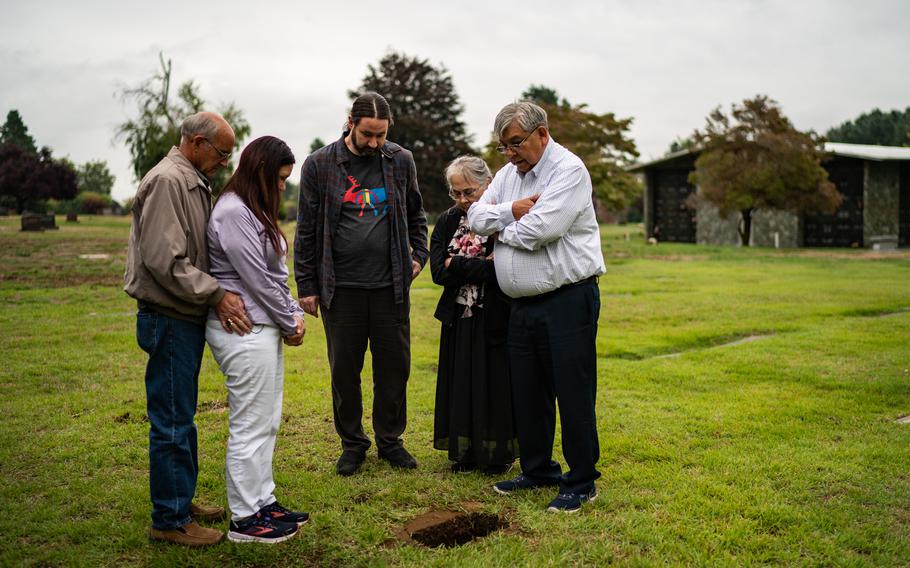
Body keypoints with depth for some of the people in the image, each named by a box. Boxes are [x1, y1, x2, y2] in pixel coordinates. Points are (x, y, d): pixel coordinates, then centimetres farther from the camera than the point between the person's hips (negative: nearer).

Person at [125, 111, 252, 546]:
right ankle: (169, 520, 9)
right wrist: (216, 294, -19)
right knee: (171, 421, -2)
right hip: (169, 320, -10)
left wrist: (219, 297, 5)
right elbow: (164, 259, -23)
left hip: (187, 318, 10)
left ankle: (181, 501, 30)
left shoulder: (194, 182, 15)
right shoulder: (167, 181, -16)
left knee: (181, 416, 18)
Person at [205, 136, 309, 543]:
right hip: (244, 331, -10)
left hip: (263, 328, 10)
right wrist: (289, 323, -7)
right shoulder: (233, 213, -15)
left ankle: (263, 502, 26)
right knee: (250, 426, -3)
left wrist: (293, 315, 5)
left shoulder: (254, 211, 17)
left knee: (266, 422, 15)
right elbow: (258, 279, -16)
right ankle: (244, 519, 8)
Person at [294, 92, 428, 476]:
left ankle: (390, 439, 25)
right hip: (340, 287, -1)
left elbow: (415, 214, 18)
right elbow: (306, 231, 1)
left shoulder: (401, 161, 4)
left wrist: (419, 254, 4)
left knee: (395, 366, 8)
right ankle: (352, 443, 24)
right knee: (344, 369, 7)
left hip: (391, 285, 2)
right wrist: (306, 286, 0)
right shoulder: (319, 165, -2)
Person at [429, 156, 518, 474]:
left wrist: (457, 264, -13)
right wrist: (484, 266, -14)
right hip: (459, 320, 5)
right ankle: (465, 451, 22)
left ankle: (499, 453, 19)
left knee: (495, 385, 4)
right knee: (462, 386, 10)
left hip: (495, 320, -4)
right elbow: (438, 271, -5)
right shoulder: (447, 222, 7)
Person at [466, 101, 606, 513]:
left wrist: (502, 229, -4)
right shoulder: (508, 173, 15)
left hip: (567, 301, -8)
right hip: (523, 305, 8)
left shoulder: (569, 169, -11)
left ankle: (581, 482, 11)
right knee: (528, 393, 14)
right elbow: (476, 217, 9)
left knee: (574, 394, -2)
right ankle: (538, 470, 30)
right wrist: (510, 211, -9)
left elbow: (540, 228, -23)